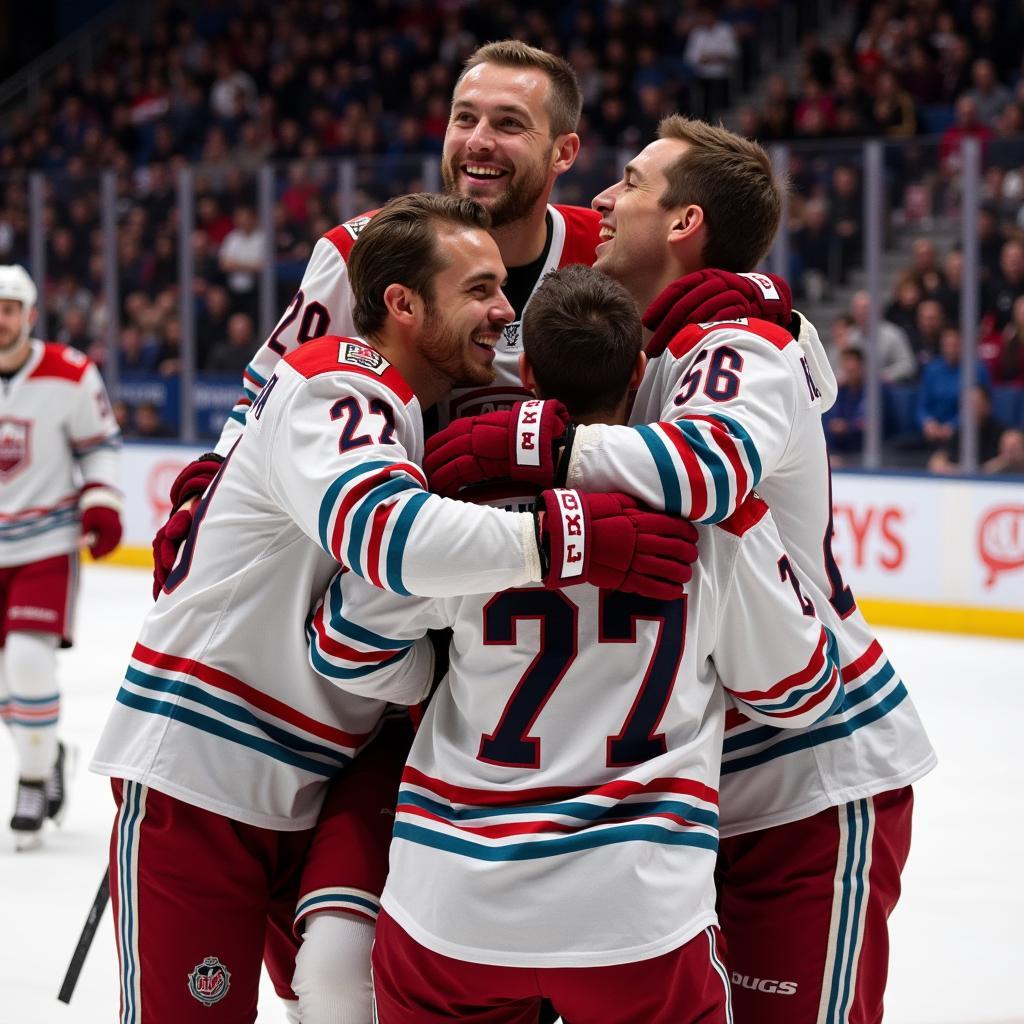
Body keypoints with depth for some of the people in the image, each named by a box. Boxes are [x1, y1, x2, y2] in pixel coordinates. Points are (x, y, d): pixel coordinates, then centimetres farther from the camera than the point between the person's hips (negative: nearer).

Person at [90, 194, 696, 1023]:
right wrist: (565, 541, -44)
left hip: (318, 791, 9)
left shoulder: (432, 418, 11)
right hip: (200, 777, -9)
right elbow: (380, 530, -37)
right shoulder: (334, 389, -18)